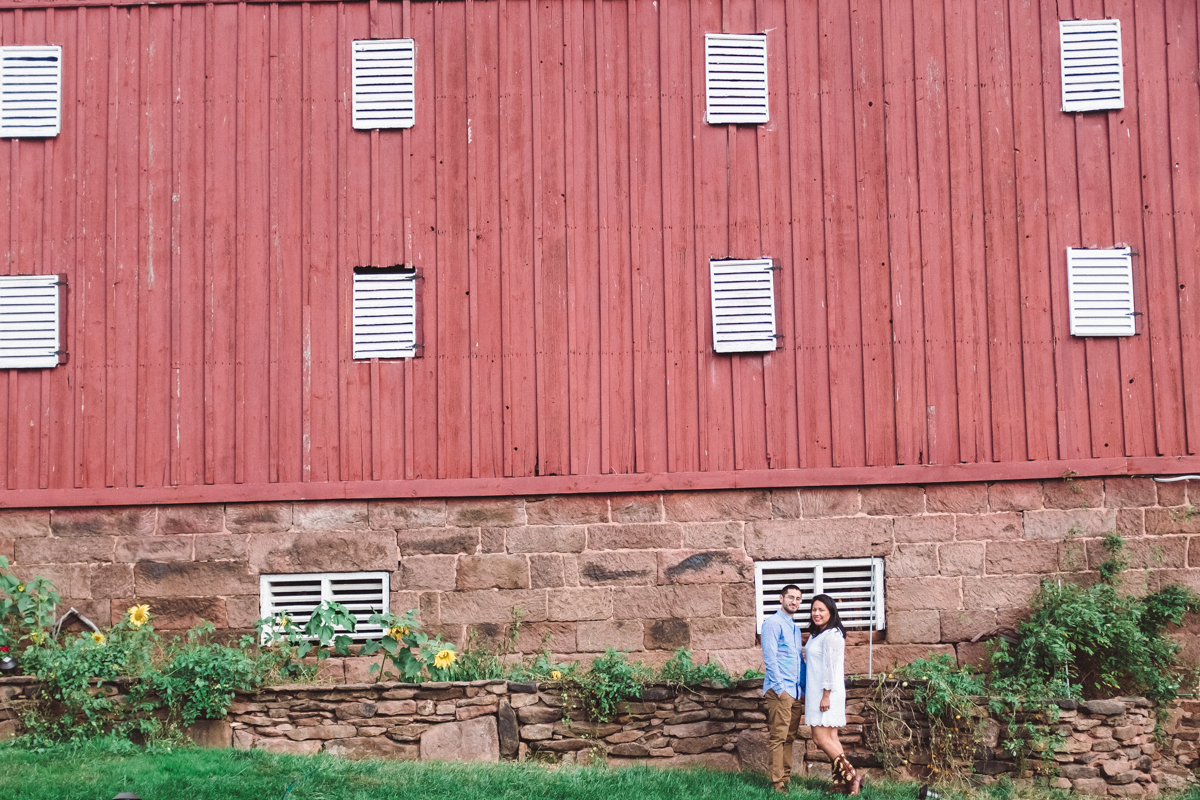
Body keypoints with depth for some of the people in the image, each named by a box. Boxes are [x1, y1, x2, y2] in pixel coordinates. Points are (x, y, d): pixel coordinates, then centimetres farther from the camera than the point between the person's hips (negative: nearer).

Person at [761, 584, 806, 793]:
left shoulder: (795, 627, 19)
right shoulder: (773, 623, -7)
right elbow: (770, 657, -14)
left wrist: (803, 686, 12)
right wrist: (780, 687, -17)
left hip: (796, 690, 8)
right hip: (779, 689, -8)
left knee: (789, 737, 10)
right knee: (778, 737, -6)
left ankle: (786, 777, 15)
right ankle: (777, 782, -5)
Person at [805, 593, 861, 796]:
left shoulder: (831, 635, -15)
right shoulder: (817, 634, 15)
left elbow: (830, 666, -19)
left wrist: (826, 695, -20)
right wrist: (810, 694, 18)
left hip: (827, 693, -10)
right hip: (817, 692, 10)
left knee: (821, 738, -10)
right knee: (830, 738, 8)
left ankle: (851, 777, -7)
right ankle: (841, 783, 8)